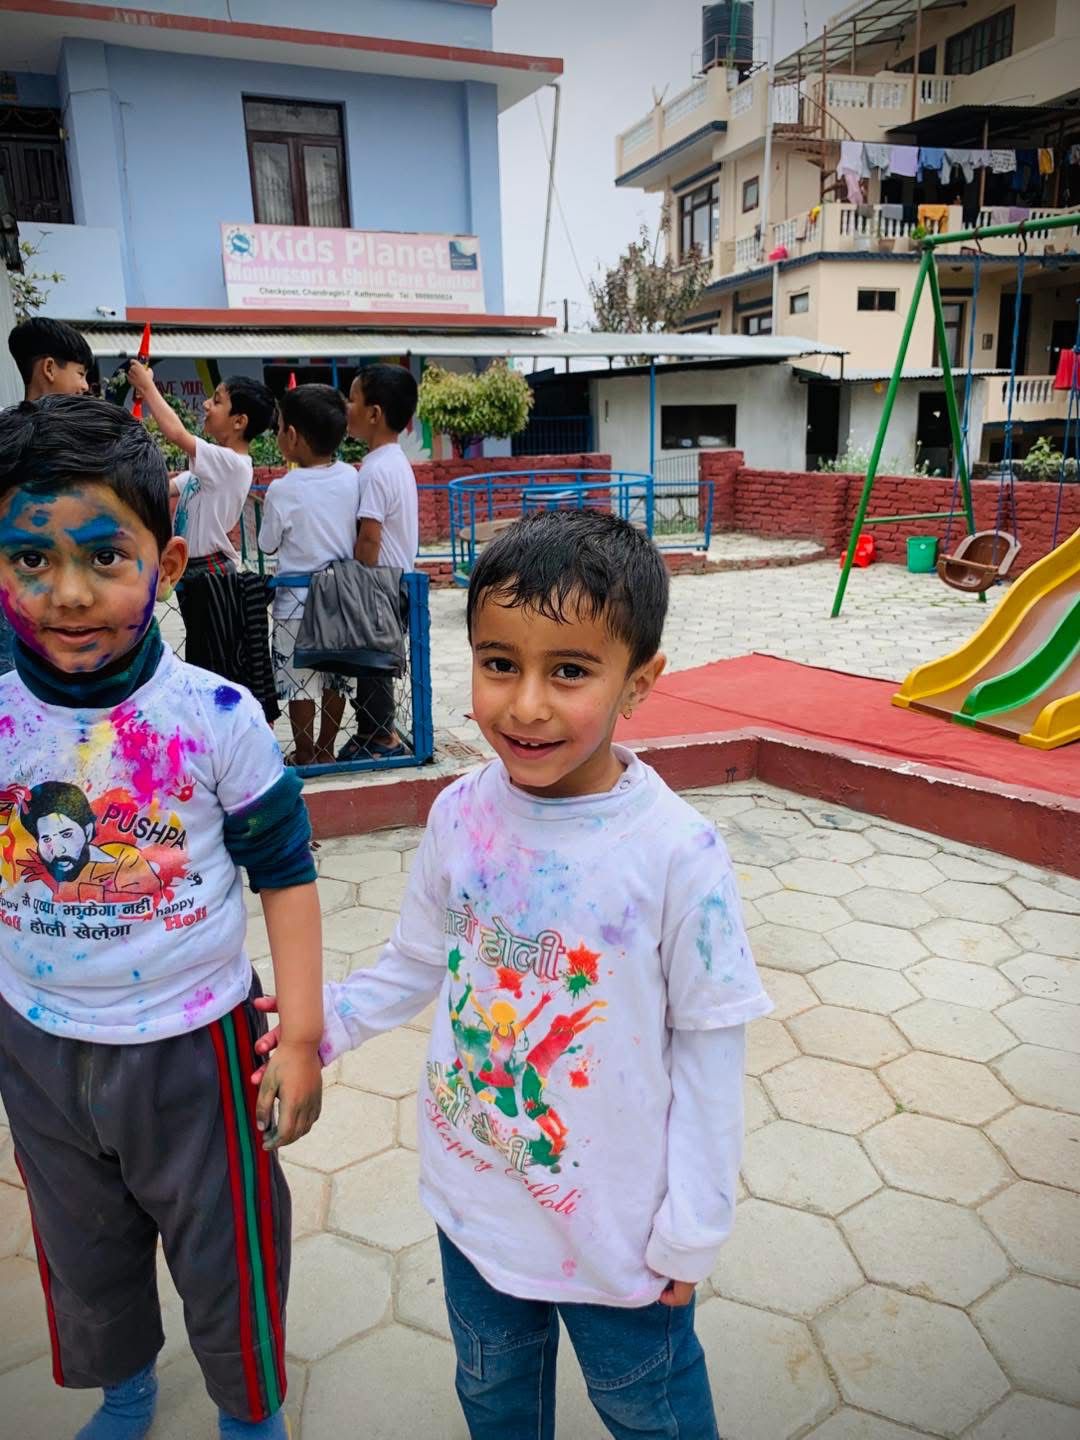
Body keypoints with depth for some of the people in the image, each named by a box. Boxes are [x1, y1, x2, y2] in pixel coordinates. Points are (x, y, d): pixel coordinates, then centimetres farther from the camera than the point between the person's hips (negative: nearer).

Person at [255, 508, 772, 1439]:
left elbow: (710, 1046, -17)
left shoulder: (678, 854, -27)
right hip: (472, 1196, 4)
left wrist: (694, 1230, -9)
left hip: (617, 1223, -3)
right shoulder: (461, 815, -15)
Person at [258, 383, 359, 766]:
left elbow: (267, 545, -4)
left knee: (299, 681, 9)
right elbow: (357, 536, 5)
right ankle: (325, 751, 27)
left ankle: (305, 755, 19)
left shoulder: (282, 491, -16)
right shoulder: (351, 478, -5)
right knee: (336, 679, 15)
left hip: (297, 599, -4)